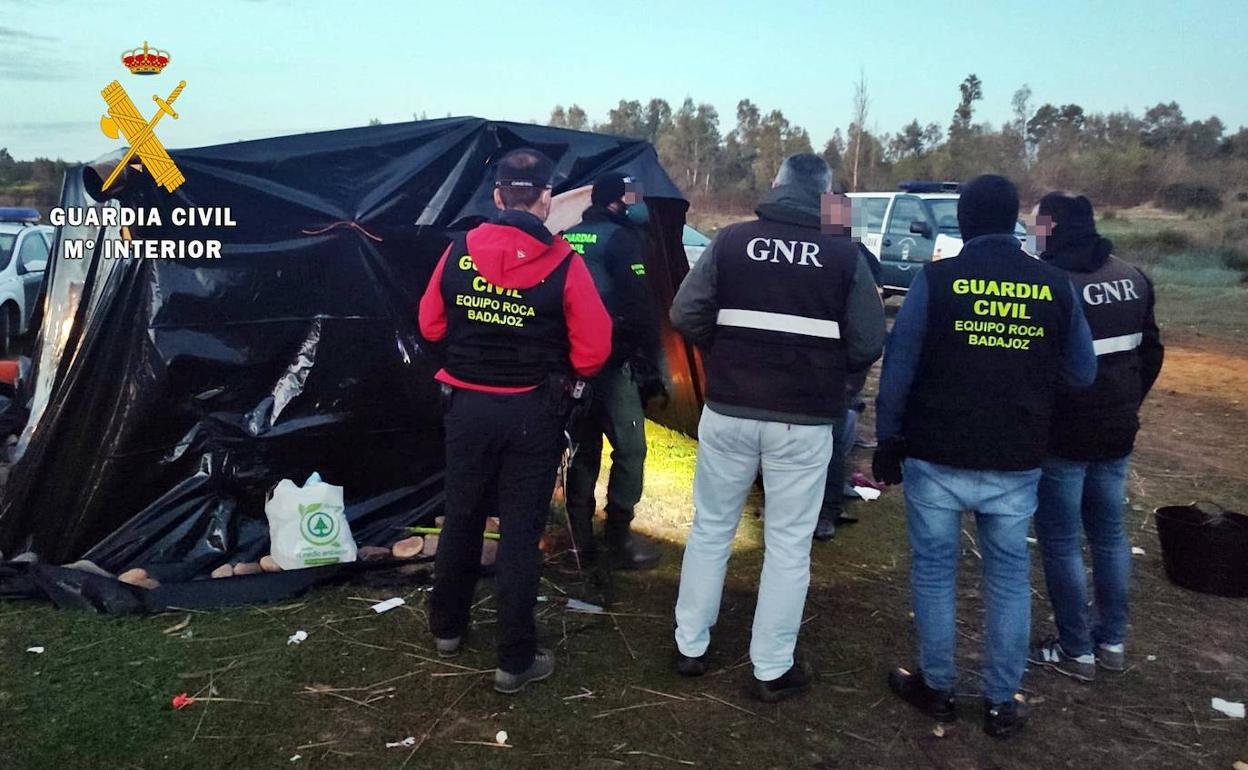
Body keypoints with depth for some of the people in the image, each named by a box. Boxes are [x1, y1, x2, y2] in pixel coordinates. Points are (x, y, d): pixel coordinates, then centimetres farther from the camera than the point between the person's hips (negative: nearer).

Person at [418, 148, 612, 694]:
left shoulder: (458, 253, -6)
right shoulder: (563, 264, -14)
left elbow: (431, 325, 3)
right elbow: (593, 350, -13)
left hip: (467, 405, 3)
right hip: (533, 413, -3)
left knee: (461, 519, 19)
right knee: (520, 532, 6)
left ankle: (447, 627, 37)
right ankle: (515, 660, 14)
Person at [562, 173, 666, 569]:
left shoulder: (565, 239, 14)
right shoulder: (622, 238, -8)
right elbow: (640, 305, -16)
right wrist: (650, 363, -12)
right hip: (609, 360, -7)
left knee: (583, 447, 14)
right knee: (629, 448, 1)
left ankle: (580, 538, 17)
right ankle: (619, 539, 2)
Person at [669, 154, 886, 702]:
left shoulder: (731, 241, -2)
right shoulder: (844, 255, -3)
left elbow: (685, 315, -5)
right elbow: (868, 346, -4)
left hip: (728, 412, 2)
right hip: (804, 422, -1)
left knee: (711, 529, 17)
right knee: (789, 544, 11)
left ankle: (690, 645, 27)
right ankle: (772, 669, 19)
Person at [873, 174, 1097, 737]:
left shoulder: (936, 279, -8)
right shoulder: (1055, 286, -1)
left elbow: (897, 370, -8)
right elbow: (1082, 374, 7)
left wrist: (888, 444, 2)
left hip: (936, 457, -2)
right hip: (1016, 464, 2)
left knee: (933, 570, 12)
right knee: (1009, 575, 14)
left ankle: (936, 687, 23)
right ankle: (1002, 701, 22)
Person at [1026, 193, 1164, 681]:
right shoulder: (1132, 278, 6)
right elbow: (1151, 353, 13)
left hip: (1064, 434, -7)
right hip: (1118, 430, 8)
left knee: (1060, 543, 5)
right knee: (1110, 535, 18)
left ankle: (1076, 651, 14)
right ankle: (1112, 642, 28)